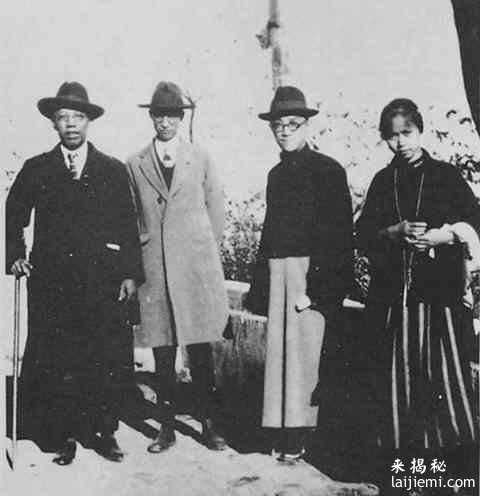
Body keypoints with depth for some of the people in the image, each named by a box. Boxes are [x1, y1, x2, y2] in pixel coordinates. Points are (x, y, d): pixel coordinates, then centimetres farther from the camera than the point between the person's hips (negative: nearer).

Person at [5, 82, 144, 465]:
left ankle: (104, 431, 16)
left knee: (111, 363, -1)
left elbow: (129, 228, 8)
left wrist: (131, 273, 1)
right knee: (55, 365, 1)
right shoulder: (36, 170, 11)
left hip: (104, 286, 0)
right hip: (52, 285, 0)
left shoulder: (114, 171, 10)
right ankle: (64, 436, 16)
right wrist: (15, 257, 3)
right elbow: (13, 219, 17)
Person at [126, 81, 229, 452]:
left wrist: (204, 249, 7)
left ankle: (209, 424, 13)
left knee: (200, 349, 2)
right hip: (154, 269, 1)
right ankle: (168, 426, 15)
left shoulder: (201, 159, 8)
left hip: (197, 267, -1)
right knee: (162, 352, 5)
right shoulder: (135, 165, 9)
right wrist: (140, 253, 6)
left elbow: (217, 209, 11)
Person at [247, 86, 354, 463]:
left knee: (304, 345, -5)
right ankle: (284, 431, 14)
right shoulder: (277, 174, 19)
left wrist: (326, 279, -15)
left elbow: (341, 232, -6)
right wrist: (261, 281, 14)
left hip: (311, 271, -6)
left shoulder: (328, 170, -1)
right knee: (278, 347, 6)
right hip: (277, 271, 6)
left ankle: (300, 432, 3)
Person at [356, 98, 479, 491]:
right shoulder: (383, 182, 14)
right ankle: (404, 453, 12)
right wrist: (396, 233, -10)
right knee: (397, 377, 2)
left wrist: (444, 235, -16)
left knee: (447, 373, -6)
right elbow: (364, 235, 8)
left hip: (440, 293, -2)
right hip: (392, 295, 3)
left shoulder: (446, 176, 6)